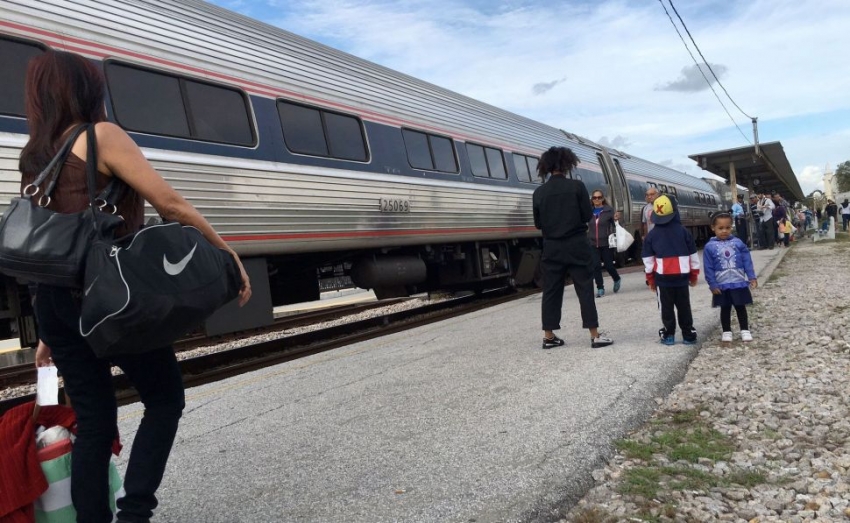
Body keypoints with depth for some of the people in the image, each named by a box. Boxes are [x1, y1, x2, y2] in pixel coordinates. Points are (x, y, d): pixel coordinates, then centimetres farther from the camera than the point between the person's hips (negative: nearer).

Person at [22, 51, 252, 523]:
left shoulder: (37, 156, 15)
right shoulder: (102, 135, -6)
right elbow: (170, 203, -14)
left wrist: (51, 330, 20)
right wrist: (229, 253, -8)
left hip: (56, 300, 7)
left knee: (92, 421, 12)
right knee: (165, 400, 8)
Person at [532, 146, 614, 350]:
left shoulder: (539, 193, 0)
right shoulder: (577, 186, -7)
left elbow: (538, 224, 5)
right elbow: (588, 216, -5)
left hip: (552, 248, 3)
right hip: (577, 246, -2)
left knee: (551, 291, 9)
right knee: (585, 289, 3)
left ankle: (548, 336, 14)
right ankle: (595, 336, 4)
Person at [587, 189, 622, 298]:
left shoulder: (609, 210, -3)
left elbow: (614, 225, -2)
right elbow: (585, 225, 13)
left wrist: (616, 219, -21)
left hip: (606, 243, -2)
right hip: (593, 244, 2)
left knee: (608, 265, 4)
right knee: (596, 266, -4)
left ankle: (616, 280, 35)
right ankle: (600, 288, 6)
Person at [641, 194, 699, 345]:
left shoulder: (651, 235, -1)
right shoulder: (683, 231, 0)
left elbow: (648, 260, 0)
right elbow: (693, 256, 4)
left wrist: (650, 279, 8)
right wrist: (694, 276, 14)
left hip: (662, 277, -1)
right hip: (681, 276, 1)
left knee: (666, 308, 7)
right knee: (684, 306, 9)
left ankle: (669, 335, 7)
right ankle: (688, 335, 11)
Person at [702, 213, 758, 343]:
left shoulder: (738, 243, -4)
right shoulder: (710, 246, -9)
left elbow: (747, 261, 0)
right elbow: (708, 268, -7)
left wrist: (752, 277, -5)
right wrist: (712, 284, -9)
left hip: (739, 283, 1)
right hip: (721, 285, -1)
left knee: (741, 307, 12)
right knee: (725, 309, 12)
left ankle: (745, 330, 23)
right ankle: (726, 332, 23)